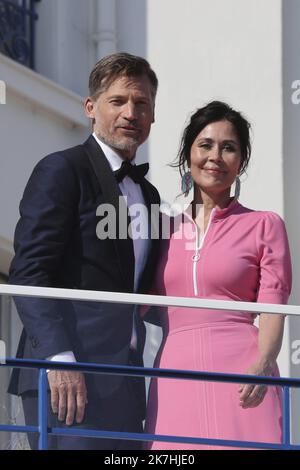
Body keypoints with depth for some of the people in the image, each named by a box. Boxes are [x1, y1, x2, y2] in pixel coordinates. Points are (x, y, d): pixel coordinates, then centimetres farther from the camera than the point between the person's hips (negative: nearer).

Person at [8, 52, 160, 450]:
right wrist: (60, 359, -21)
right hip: (69, 374, -7)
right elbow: (29, 274, -11)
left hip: (123, 382, 8)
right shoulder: (62, 171, -1)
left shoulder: (147, 194, 23)